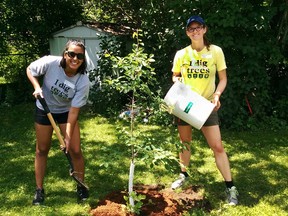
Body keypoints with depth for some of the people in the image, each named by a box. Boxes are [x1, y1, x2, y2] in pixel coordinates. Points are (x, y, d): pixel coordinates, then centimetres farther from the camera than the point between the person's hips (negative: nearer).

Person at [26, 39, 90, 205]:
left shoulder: (83, 82, -28)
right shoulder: (50, 63, -29)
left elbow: (74, 111, -24)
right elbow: (30, 70, -8)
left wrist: (68, 137, -26)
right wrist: (37, 87, -25)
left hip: (66, 112, 0)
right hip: (44, 109, 0)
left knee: (75, 150, -3)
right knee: (42, 150, 8)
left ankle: (81, 186, 20)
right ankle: (39, 189, 23)